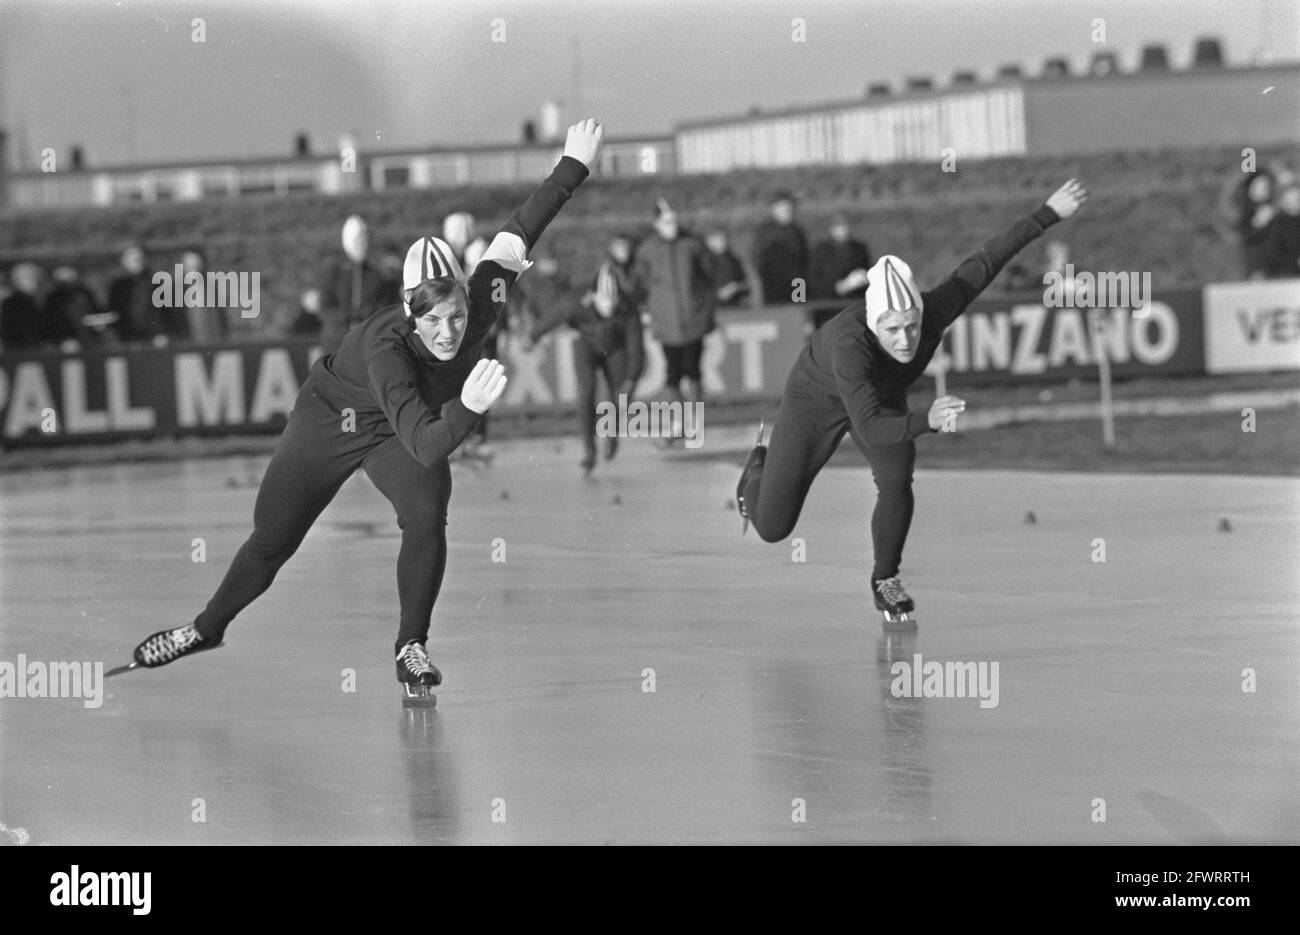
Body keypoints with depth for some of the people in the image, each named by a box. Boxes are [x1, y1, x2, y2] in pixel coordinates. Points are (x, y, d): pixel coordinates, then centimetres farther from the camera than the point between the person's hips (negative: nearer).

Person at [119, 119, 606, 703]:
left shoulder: (479, 301, -30)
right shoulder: (384, 346, -43)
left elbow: (520, 229, -19)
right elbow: (425, 443, -51)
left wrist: (575, 165, -17)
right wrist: (467, 409, -70)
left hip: (399, 430, 3)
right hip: (332, 414, -3)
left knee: (425, 517, -26)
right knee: (272, 539, 10)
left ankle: (411, 648, -10)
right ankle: (206, 629, 36)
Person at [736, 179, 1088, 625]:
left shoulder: (933, 311, -36)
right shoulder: (850, 345, -47)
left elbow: (985, 260, -25)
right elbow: (869, 429, -53)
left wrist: (1050, 213, -20)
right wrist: (927, 421, -69)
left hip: (883, 398, 3)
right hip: (817, 399, -3)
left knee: (897, 480, -25)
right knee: (772, 526, 2)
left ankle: (885, 580, 3)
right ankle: (759, 467, 39)